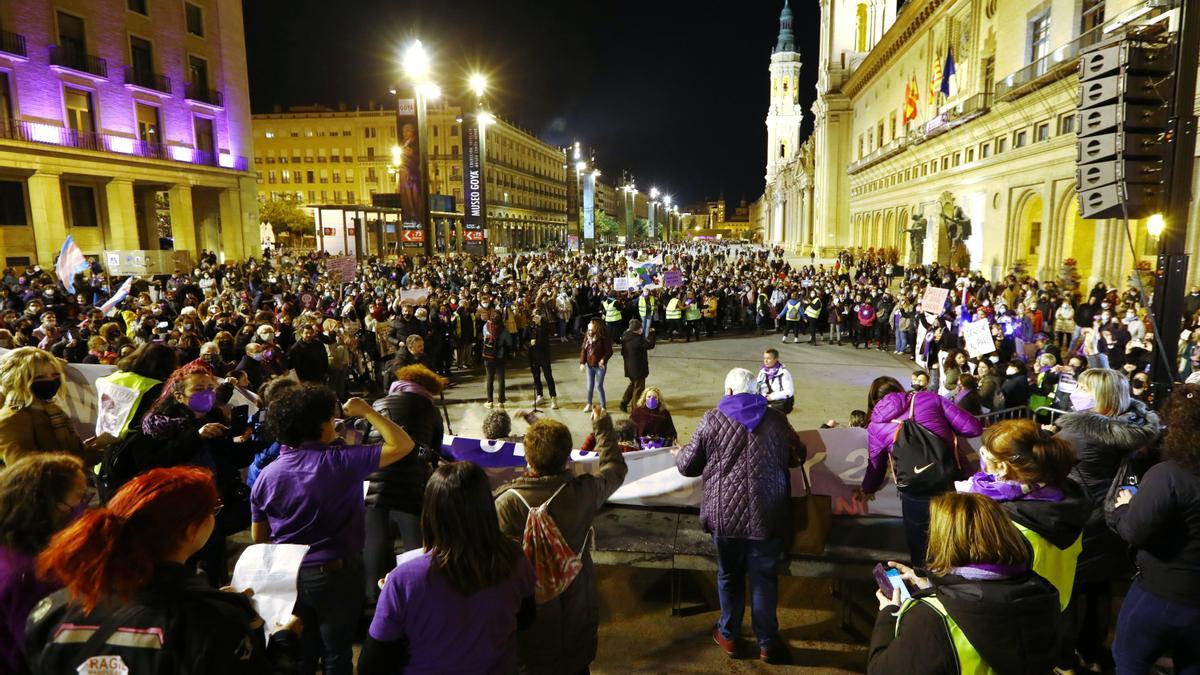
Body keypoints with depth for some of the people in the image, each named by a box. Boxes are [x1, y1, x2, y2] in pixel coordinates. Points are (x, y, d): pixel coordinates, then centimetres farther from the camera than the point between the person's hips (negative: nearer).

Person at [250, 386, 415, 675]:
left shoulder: (267, 475, -7)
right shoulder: (342, 461, -21)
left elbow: (258, 537, 4)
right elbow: (403, 445, -19)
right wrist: (367, 411, -12)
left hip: (288, 575, 4)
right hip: (336, 574, -4)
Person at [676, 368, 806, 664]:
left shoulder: (712, 419, -4)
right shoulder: (777, 419, 1)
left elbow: (687, 466, 2)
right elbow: (798, 457, 17)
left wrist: (680, 453, 25)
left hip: (726, 516, 0)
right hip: (767, 516, 1)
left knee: (729, 576, 17)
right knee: (764, 578, 14)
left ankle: (728, 635, 33)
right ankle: (767, 643, 25)